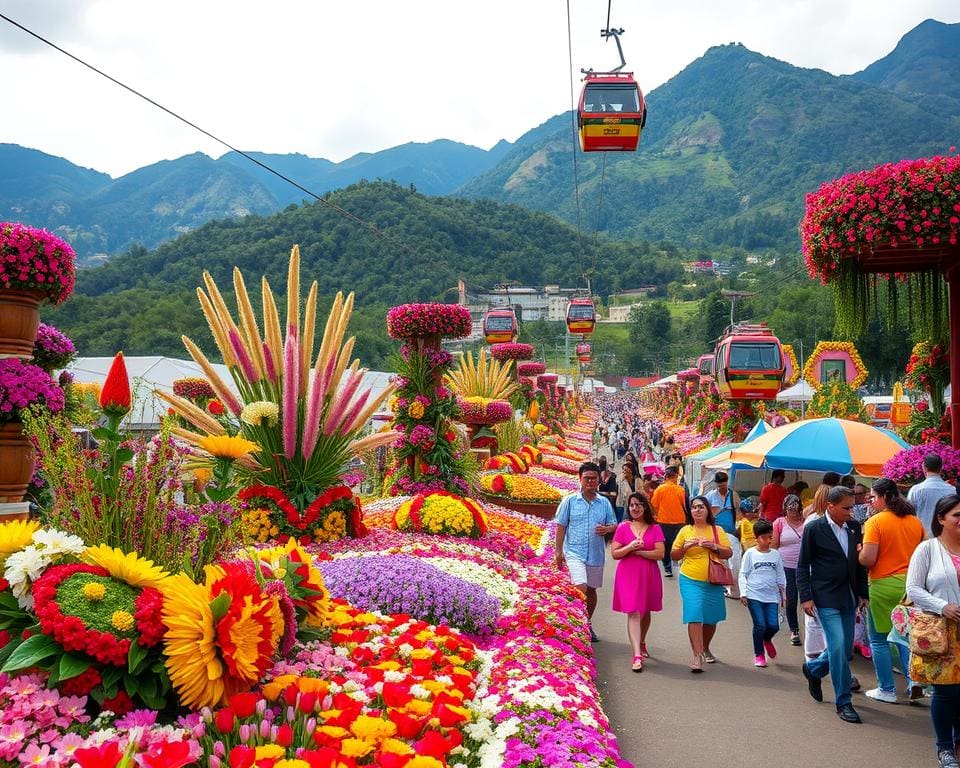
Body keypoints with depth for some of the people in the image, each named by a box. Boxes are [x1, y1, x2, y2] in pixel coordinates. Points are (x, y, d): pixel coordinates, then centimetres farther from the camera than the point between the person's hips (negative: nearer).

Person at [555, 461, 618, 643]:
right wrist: (559, 551, -5)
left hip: (596, 554, 4)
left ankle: (587, 625, 32)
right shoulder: (569, 500, -2)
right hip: (574, 552, -4)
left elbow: (614, 525, 11)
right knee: (580, 588, -18)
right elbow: (561, 526, 0)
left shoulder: (604, 503, 6)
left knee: (591, 590, 15)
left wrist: (606, 529, -13)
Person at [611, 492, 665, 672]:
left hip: (649, 575, 2)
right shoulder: (623, 527, 2)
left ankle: (641, 643, 40)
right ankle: (637, 655, -14)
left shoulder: (655, 528, 2)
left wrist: (638, 551, -13)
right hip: (628, 574, -2)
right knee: (633, 613, -10)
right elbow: (615, 554, 0)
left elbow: (660, 554, -8)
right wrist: (629, 547, -17)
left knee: (645, 612, 15)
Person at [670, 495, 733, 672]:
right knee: (694, 617, -13)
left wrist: (714, 547, -13)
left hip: (713, 582, 2)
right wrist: (685, 547, -11)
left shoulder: (718, 531, 6)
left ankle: (705, 648, 37)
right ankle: (697, 656, -12)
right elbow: (674, 555, 7)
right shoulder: (685, 531, 4)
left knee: (711, 619, 12)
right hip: (690, 581, -2)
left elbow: (729, 553, 4)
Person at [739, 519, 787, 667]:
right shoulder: (750, 554, 0)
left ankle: (767, 640, 30)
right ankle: (759, 655, 12)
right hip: (754, 595, -3)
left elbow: (780, 576, 17)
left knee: (773, 626, -5)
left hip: (771, 596, 3)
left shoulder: (775, 554, 9)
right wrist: (743, 594, -5)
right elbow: (743, 575, 2)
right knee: (760, 625, -8)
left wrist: (783, 594, 14)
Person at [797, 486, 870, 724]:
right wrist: (805, 597, -9)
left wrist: (863, 593, 11)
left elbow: (859, 563, 14)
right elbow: (803, 565, -4)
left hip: (849, 596, 6)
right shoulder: (814, 529, -8)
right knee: (838, 647, -11)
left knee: (845, 649, 10)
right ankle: (843, 702, 1)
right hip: (826, 598, -6)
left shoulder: (854, 528, 7)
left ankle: (813, 668, 38)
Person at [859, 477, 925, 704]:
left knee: (879, 639, 8)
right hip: (909, 585, 6)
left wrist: (858, 552, 2)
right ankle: (914, 681, 6)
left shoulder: (875, 521, -12)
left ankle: (887, 690, 12)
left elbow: (867, 559, -18)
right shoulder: (915, 521, 5)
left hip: (883, 586, -5)